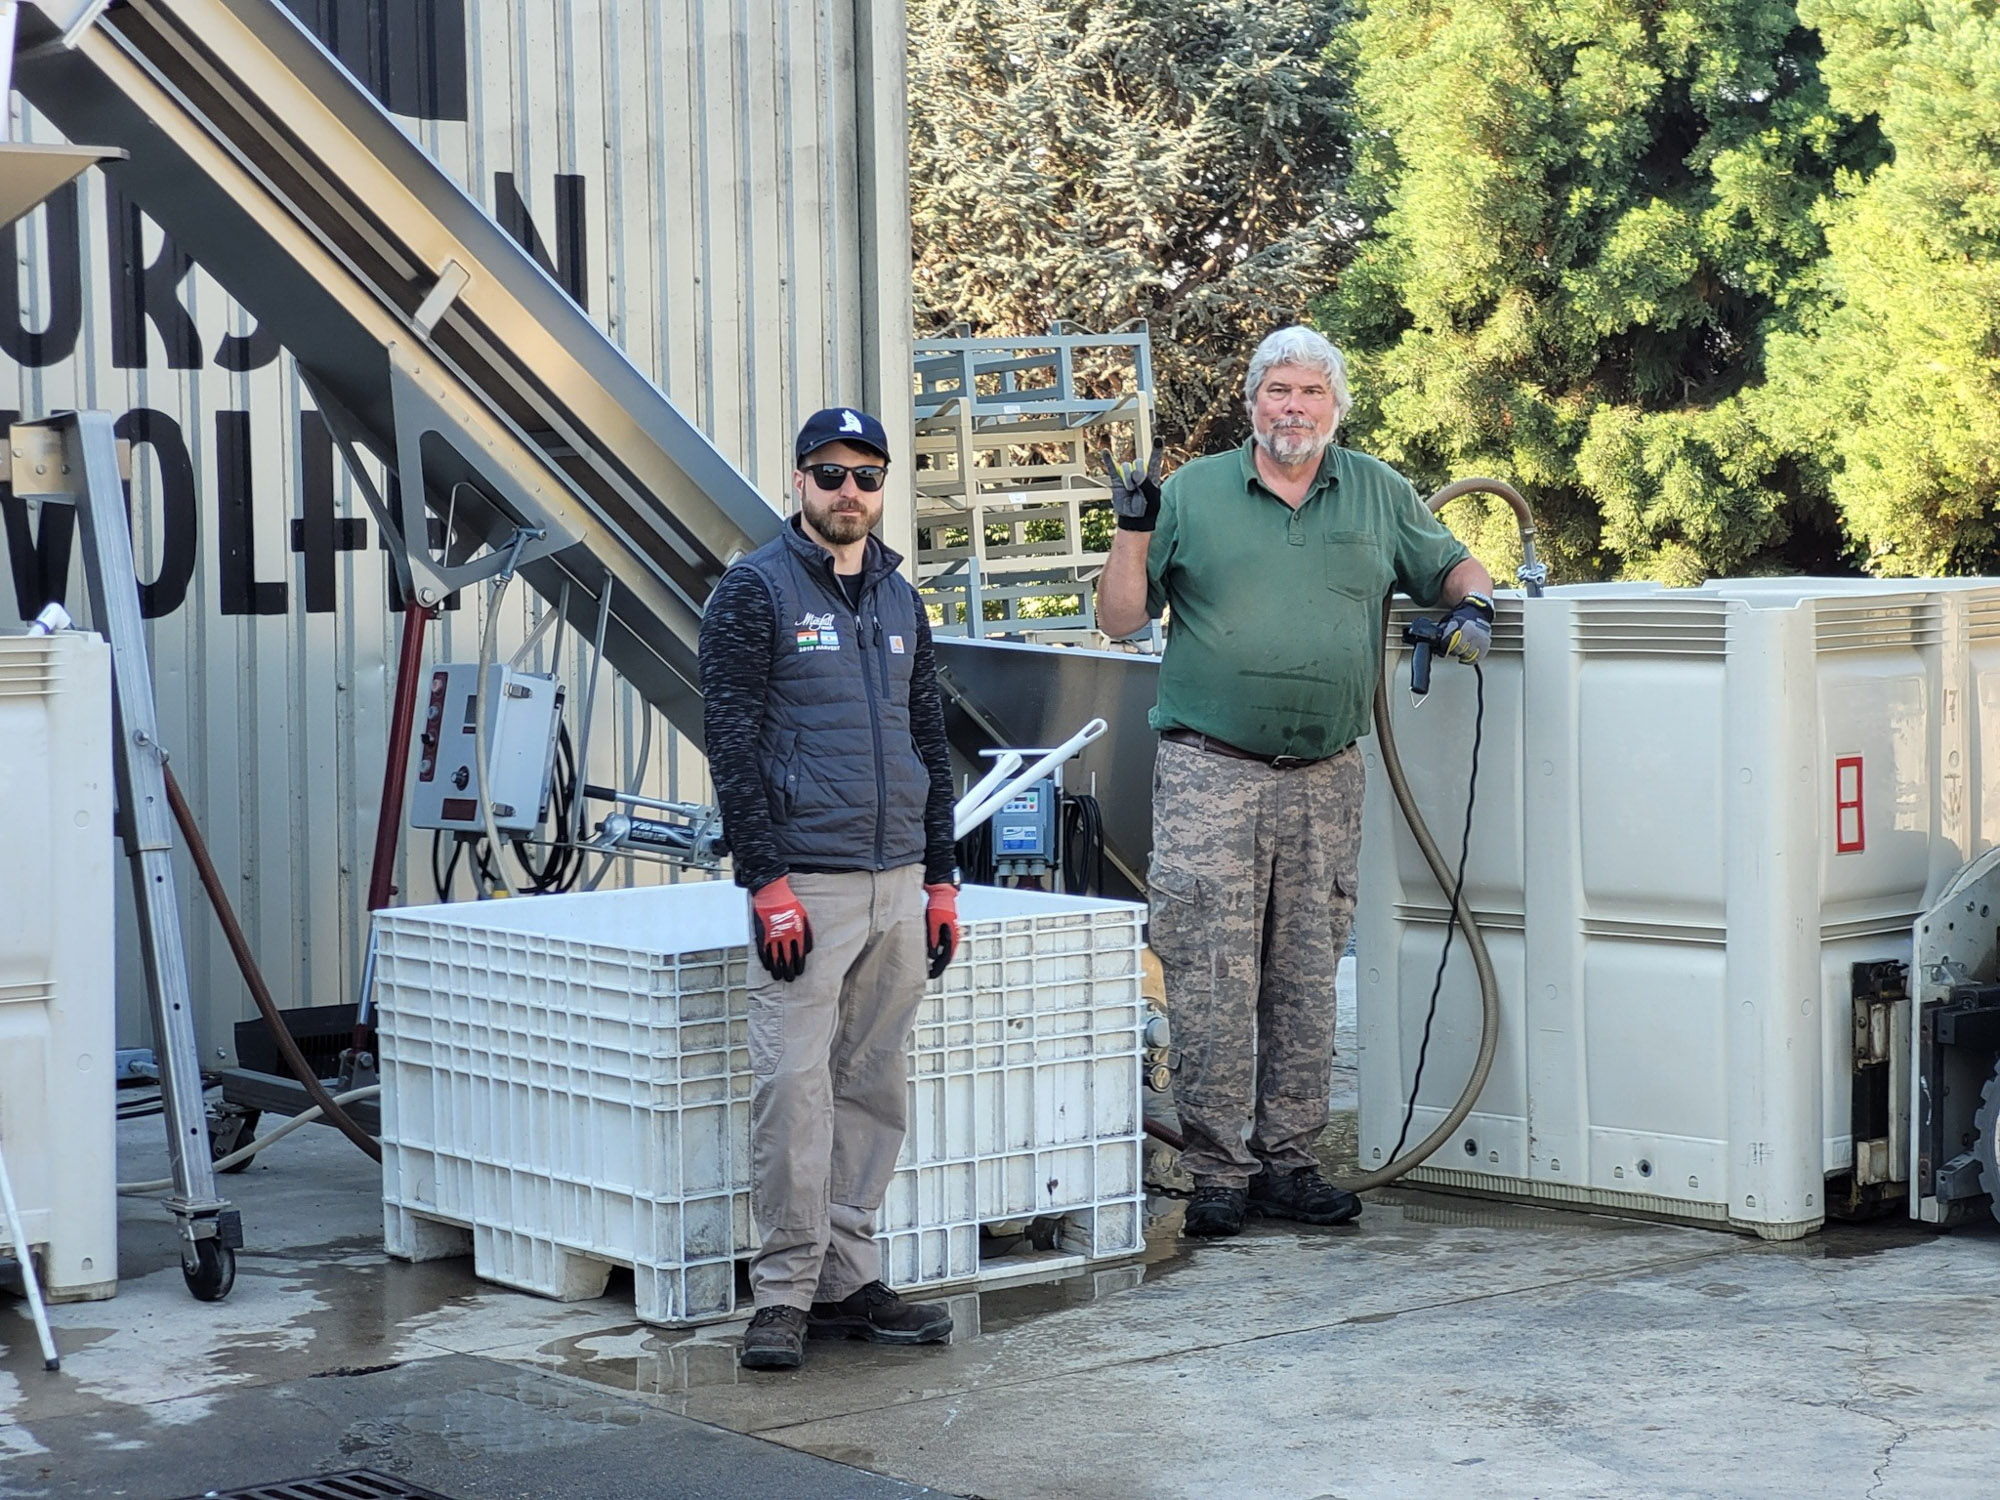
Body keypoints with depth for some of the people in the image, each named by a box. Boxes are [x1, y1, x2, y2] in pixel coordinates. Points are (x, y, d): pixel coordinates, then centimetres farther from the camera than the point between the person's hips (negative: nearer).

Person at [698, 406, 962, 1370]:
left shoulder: (900, 602, 16)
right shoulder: (755, 592, -3)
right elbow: (732, 744, -9)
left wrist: (940, 878, 14)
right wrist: (765, 882, -16)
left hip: (897, 885, 6)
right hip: (805, 884, -6)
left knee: (873, 1087, 8)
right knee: (794, 1087, -10)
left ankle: (847, 1280, 15)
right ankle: (784, 1295, -3)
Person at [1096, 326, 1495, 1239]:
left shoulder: (1378, 495, 12)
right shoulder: (1192, 493, 6)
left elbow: (1451, 566, 23)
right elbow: (1120, 619, 6)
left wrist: (1473, 603, 1)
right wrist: (1134, 531, -8)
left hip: (1326, 779, 3)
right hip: (1210, 771, -3)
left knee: (1307, 977, 7)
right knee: (1214, 977, -6)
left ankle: (1288, 1163, 15)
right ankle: (1219, 1171, 0)